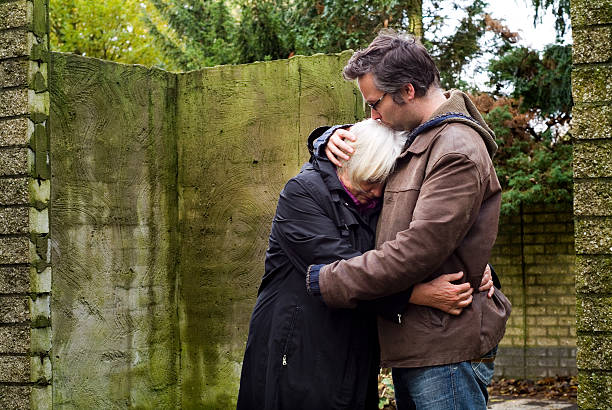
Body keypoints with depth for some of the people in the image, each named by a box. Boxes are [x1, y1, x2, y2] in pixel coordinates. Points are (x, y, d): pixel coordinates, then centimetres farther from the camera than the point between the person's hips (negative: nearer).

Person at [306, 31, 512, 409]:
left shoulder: (457, 151, -15)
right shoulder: (414, 139, 16)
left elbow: (418, 250, -23)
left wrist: (329, 281, -16)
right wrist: (335, 137, 6)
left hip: (446, 347, -9)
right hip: (412, 346, 9)